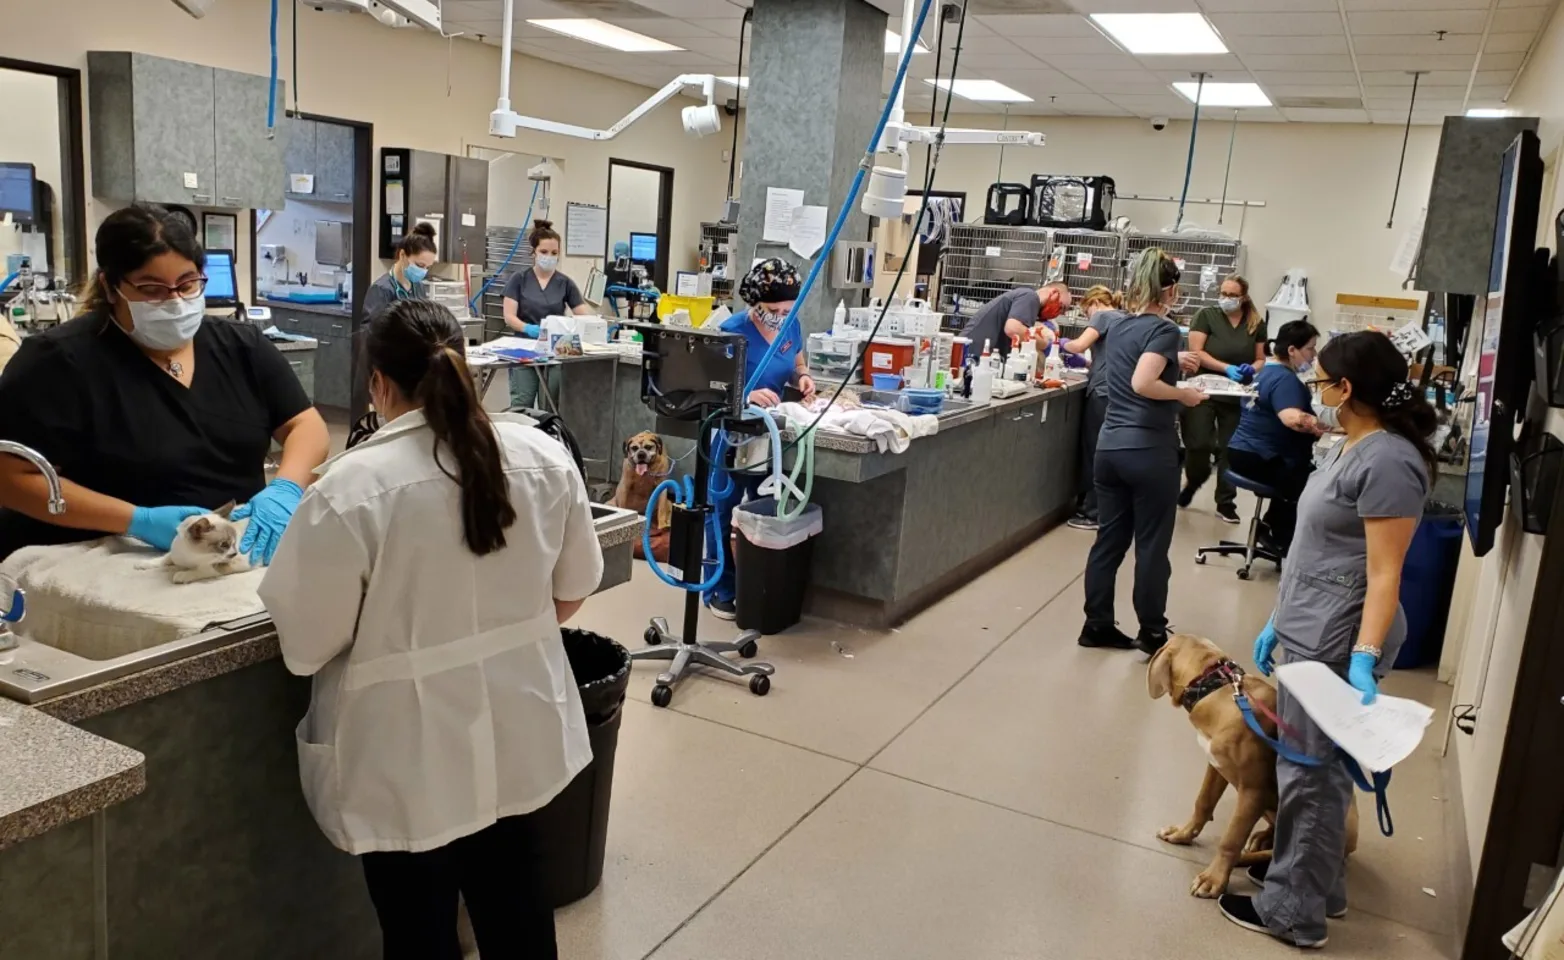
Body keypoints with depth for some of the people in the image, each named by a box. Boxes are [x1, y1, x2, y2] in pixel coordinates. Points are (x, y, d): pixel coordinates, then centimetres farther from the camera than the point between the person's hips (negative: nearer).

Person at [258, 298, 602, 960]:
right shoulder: (544, 455, -5)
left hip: (413, 760, -4)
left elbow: (305, 644, -13)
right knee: (516, 904, 23)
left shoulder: (352, 489, -20)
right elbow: (575, 586, 5)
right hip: (519, 733, 5)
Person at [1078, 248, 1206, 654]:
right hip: (1149, 451, -7)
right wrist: (1183, 394, -10)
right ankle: (1152, 633, 16)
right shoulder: (1164, 329, -11)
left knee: (1109, 538, 12)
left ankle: (1097, 624, 18)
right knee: (1152, 544, 5)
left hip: (1109, 446, 7)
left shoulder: (1118, 328, 10)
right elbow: (1143, 383, -25)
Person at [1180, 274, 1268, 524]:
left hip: (1236, 396, 3)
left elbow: (1261, 359, 11)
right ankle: (1193, 482, 22)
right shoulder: (1206, 315, -4)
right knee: (1198, 444, -9)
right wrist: (1227, 368, -21)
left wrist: (1252, 369, -12)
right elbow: (1196, 352, -11)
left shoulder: (1256, 323, 6)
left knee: (1230, 449, 5)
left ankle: (1226, 502, 15)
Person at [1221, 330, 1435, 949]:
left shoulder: (1388, 462, -19)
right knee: (1311, 765, 20)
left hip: (1338, 643, -10)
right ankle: (1318, 884, 36)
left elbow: (1384, 574, -23)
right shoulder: (1348, 448, 11)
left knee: (1310, 774, 3)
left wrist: (1363, 658, -28)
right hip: (1307, 633, 10)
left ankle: (1294, 912, 17)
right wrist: (1279, 620, 19)